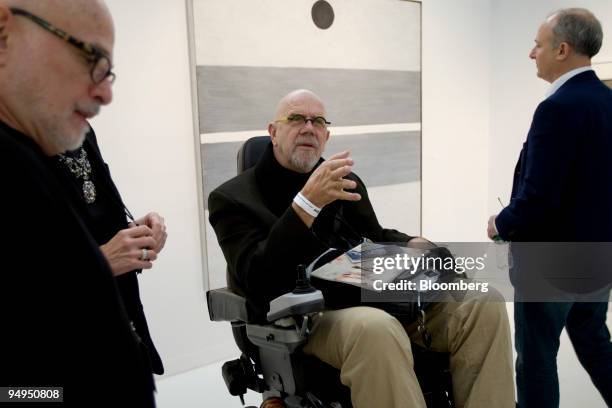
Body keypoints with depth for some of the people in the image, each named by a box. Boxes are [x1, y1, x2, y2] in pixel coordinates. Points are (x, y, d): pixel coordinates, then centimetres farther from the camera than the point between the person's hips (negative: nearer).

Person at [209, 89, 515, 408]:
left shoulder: (345, 181, 18)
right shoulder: (232, 199, 2)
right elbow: (258, 283, -14)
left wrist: (413, 245, 4)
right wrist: (308, 202, -25)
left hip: (372, 297, 6)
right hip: (302, 318, -5)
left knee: (482, 303, -14)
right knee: (376, 329, -38)